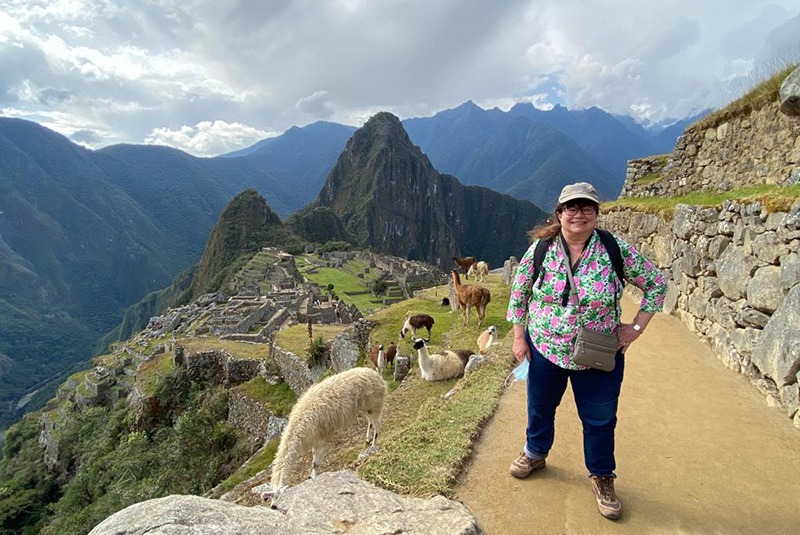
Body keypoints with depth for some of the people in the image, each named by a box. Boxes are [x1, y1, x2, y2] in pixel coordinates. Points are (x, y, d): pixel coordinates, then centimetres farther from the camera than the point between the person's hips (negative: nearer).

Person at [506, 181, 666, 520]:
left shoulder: (616, 249, -14)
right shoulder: (540, 248, -10)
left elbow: (656, 285, -2)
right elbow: (519, 292, 0)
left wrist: (636, 328, -8)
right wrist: (519, 336, -1)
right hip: (544, 349, 2)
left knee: (599, 420, 14)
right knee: (539, 407, 21)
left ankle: (602, 478, 40)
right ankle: (535, 454, 50)